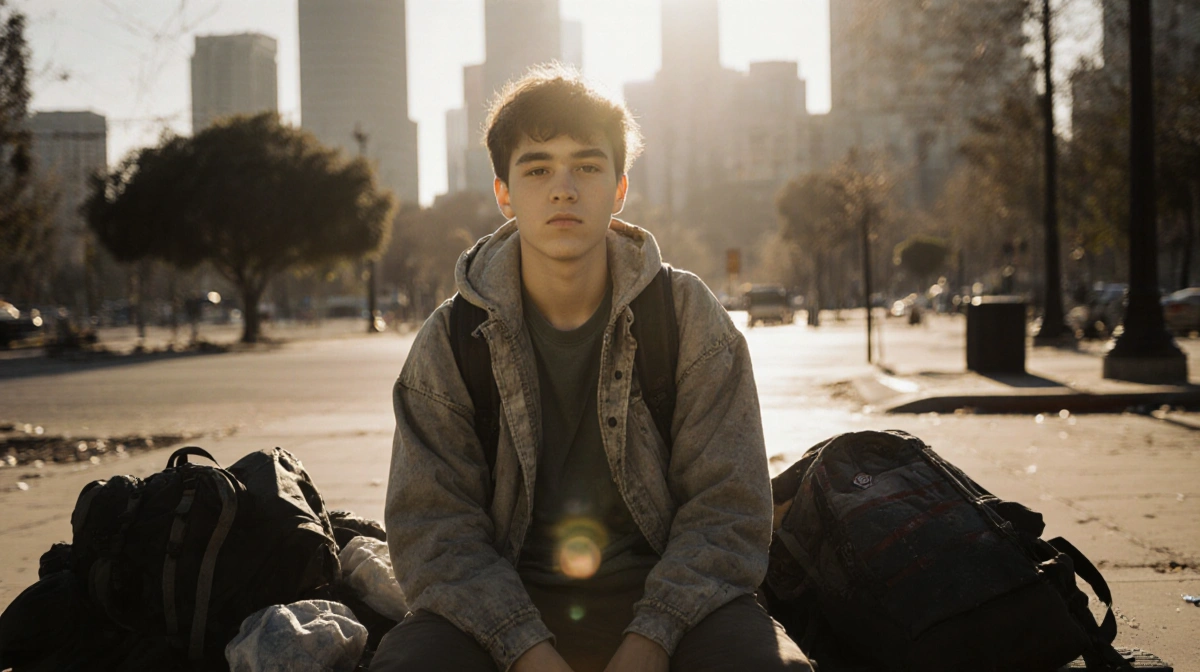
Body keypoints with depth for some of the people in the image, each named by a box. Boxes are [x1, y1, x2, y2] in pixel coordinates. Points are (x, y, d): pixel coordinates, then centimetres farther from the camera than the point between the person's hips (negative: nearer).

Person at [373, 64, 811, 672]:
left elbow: (726, 508, -3)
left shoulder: (687, 315, 0)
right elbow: (431, 524, -5)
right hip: (506, 603, 1)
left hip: (659, 593, 0)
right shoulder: (449, 344, 0)